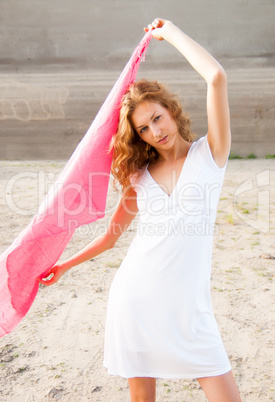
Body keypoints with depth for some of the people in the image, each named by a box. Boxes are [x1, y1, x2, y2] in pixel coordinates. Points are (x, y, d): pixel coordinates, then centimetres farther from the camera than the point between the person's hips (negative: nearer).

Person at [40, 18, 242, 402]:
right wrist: (65, 265, 19)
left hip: (188, 305, -2)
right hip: (135, 295, 3)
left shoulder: (209, 154, -1)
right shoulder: (139, 174, 7)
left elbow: (216, 77, -14)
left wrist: (169, 31, -2)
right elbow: (112, 234, 15)